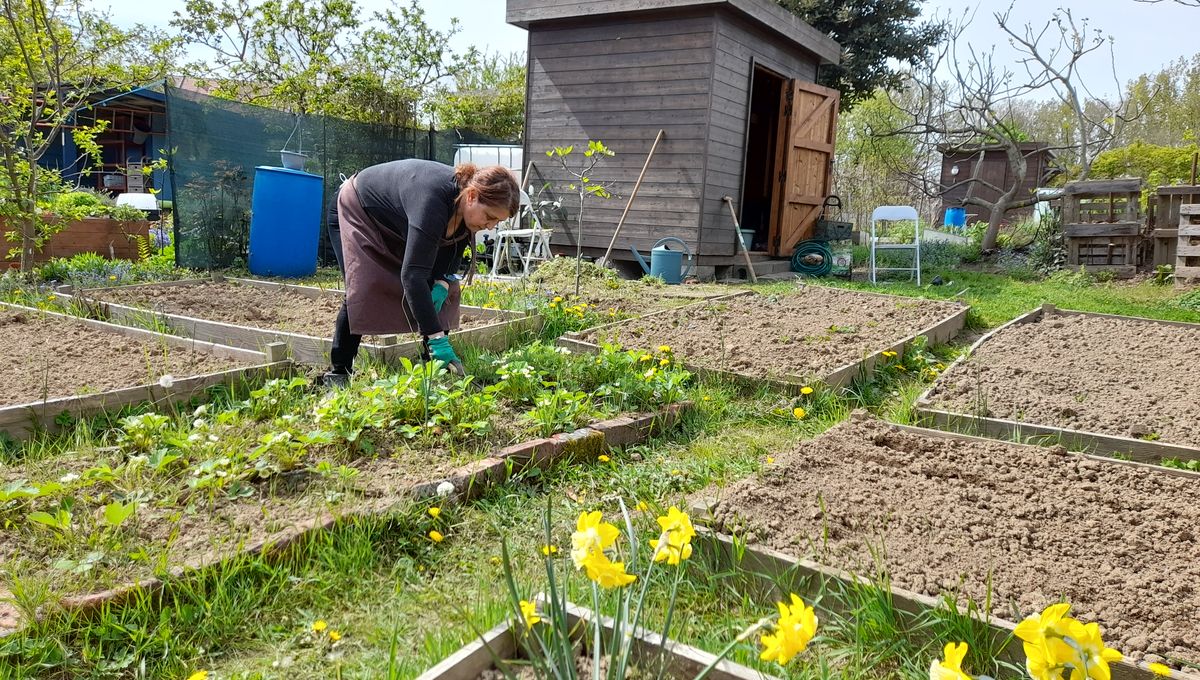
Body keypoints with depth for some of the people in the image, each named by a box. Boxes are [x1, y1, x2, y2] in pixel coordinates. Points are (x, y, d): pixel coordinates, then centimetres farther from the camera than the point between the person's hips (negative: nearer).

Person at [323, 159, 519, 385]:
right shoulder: (432, 200, -46)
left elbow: (454, 247, -4)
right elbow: (413, 275, -50)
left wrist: (443, 281, -23)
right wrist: (437, 338, -53)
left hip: (397, 226, 7)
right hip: (355, 212, -7)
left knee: (445, 291, -6)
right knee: (363, 291, -19)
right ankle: (338, 373, -3)